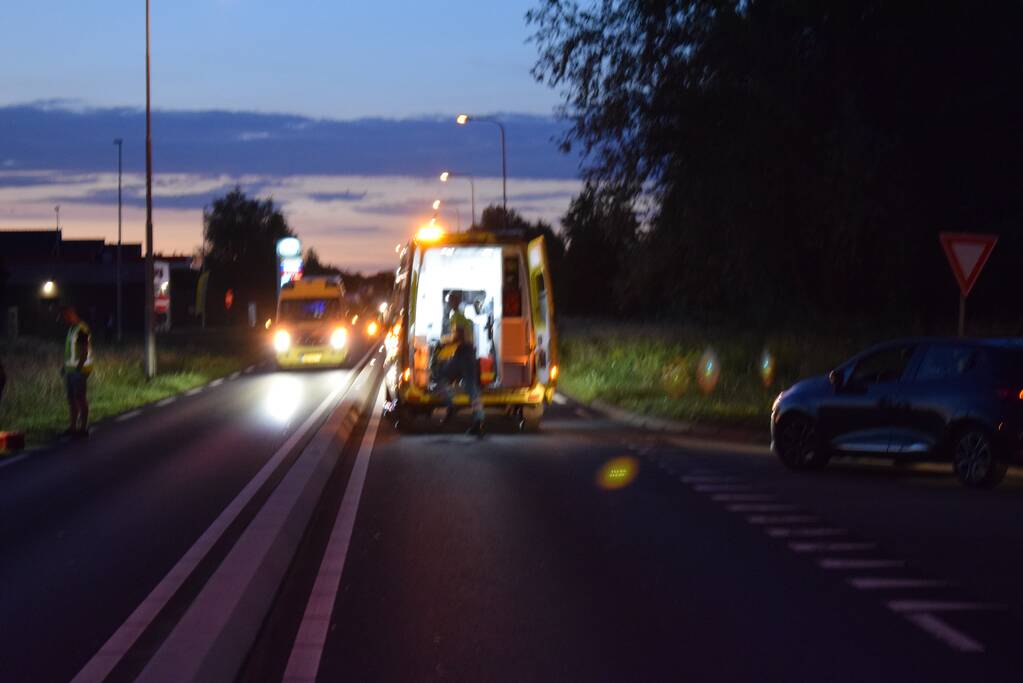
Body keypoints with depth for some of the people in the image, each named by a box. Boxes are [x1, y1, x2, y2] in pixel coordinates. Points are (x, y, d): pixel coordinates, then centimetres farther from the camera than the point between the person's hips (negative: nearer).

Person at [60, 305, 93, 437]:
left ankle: (83, 427, -3)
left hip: (79, 369, -10)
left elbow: (85, 351, -19)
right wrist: (65, 366, 19)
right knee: (71, 398, 11)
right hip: (71, 369, 10)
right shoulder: (72, 329, 15)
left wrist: (79, 367, -22)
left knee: (81, 397, -6)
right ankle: (73, 427, 17)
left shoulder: (81, 330, -15)